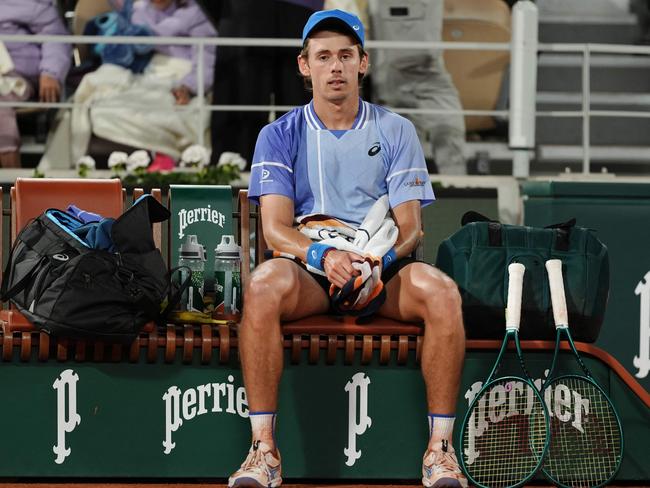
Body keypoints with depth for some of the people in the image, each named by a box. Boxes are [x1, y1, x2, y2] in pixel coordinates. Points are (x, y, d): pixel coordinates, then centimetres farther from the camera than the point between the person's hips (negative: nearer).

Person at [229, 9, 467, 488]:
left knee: (441, 291, -32)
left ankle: (440, 448, -24)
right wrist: (321, 255, -25)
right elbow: (276, 228, -3)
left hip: (383, 270, 1)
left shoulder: (396, 130, 10)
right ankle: (263, 449, -31)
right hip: (308, 269, -1)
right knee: (263, 284, -35)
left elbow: (410, 226, 2)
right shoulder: (280, 135, 8)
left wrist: (383, 256, -21)